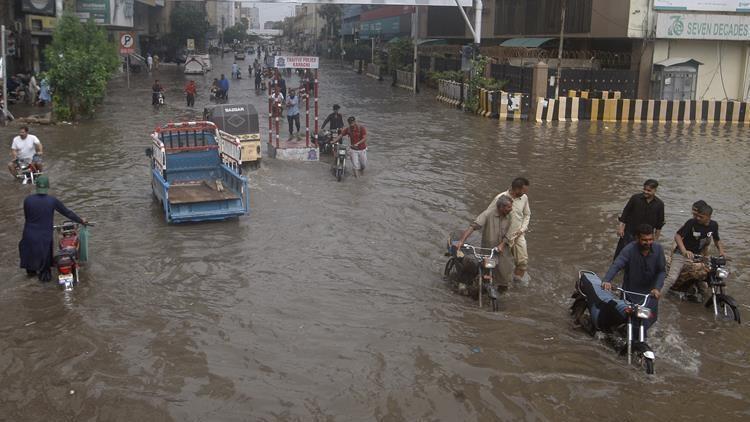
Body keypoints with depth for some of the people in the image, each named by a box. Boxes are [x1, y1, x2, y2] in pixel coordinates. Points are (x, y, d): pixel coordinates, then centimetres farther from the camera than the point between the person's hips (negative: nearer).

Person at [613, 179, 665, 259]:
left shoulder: (659, 204, -2)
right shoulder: (635, 198, -7)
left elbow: (659, 225, 6)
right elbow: (625, 213, 0)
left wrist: (656, 239, 9)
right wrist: (620, 227, -6)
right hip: (629, 234, -1)